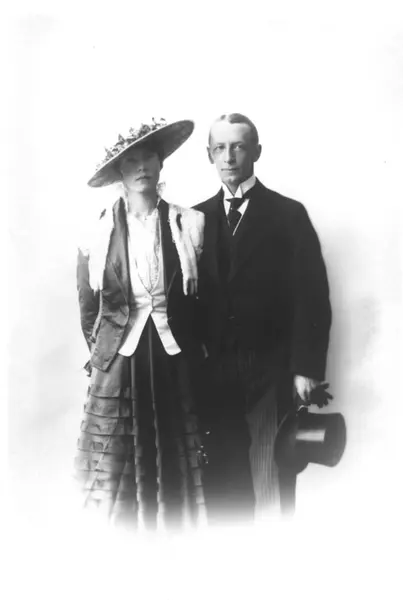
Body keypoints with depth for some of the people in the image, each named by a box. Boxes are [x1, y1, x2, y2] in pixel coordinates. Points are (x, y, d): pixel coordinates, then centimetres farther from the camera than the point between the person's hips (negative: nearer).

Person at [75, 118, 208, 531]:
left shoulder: (189, 225, -2)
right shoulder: (97, 232, -1)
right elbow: (88, 307, 10)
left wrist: (196, 352, 7)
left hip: (175, 365, 0)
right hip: (119, 365, 0)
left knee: (177, 471, 8)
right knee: (117, 475, 5)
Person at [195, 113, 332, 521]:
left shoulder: (288, 214, 1)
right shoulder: (198, 218, 9)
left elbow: (311, 296, -4)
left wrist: (306, 369, -10)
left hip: (272, 373, -2)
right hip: (214, 373, 3)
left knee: (272, 484, 3)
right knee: (222, 483, 6)